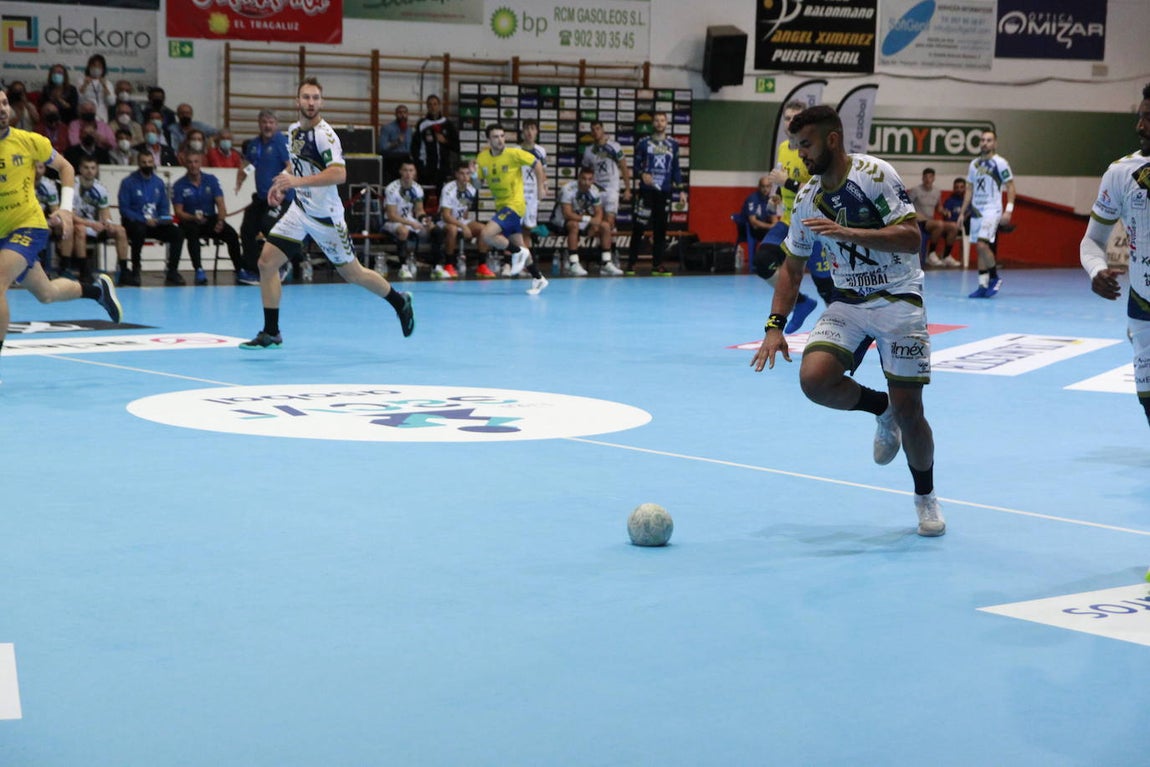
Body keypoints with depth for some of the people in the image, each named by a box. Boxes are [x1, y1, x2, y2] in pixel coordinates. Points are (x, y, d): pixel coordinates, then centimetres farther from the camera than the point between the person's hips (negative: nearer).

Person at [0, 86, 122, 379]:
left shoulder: (29, 141, -8)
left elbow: (65, 167, 7)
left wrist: (66, 207, -3)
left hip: (28, 226, -3)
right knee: (46, 293, 18)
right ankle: (98, 289, 45)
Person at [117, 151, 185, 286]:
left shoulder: (158, 183, 12)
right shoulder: (128, 182, -4)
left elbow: (164, 207, 15)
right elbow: (124, 209, -9)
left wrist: (164, 218, -9)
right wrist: (144, 220, -21)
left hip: (155, 223, 5)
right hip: (134, 223, -5)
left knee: (177, 233, -18)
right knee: (139, 230, -39)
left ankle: (171, 272, -12)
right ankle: (135, 271, -23)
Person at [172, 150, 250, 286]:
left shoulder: (211, 180, 5)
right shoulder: (179, 185, -1)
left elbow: (220, 204, -1)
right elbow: (178, 212, -5)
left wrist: (220, 221, -21)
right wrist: (194, 218, -25)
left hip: (211, 220, 2)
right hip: (190, 222, -2)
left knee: (232, 234, -24)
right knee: (192, 232, -38)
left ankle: (240, 272, -19)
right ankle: (199, 271, -39)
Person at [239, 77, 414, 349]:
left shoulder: (324, 135, -19)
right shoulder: (294, 130, 5)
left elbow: (339, 174, -32)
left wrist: (298, 181, -36)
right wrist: (282, 184, 11)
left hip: (326, 215, -7)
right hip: (300, 208, 7)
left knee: (353, 274, 5)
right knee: (267, 262, -6)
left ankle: (400, 302, 32)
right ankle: (271, 333, 3)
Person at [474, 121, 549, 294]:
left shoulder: (514, 153, -15)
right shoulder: (482, 158, -1)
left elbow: (537, 164, -3)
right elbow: (479, 183, 6)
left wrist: (541, 187, -3)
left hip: (514, 204, -6)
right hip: (500, 205, 6)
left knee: (487, 234, -23)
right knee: (518, 244, 14)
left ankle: (517, 253, -1)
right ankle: (538, 278, 28)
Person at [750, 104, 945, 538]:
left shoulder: (874, 174, -13)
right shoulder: (807, 199, 4)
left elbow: (911, 238, -21)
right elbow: (792, 267, 12)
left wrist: (848, 232, -30)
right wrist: (775, 326, 1)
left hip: (898, 301, -5)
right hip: (848, 303, 5)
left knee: (908, 409, -7)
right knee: (814, 379, -22)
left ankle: (925, 497, 20)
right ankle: (881, 409, 10)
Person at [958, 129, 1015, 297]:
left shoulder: (1000, 163, -5)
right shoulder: (974, 164, 12)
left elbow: (1010, 187, -5)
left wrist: (1008, 210, -15)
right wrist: (962, 213, 14)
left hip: (992, 210, -6)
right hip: (976, 210, 6)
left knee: (982, 244, -19)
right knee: (979, 248, 6)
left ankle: (994, 278, -2)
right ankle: (983, 285, 10)